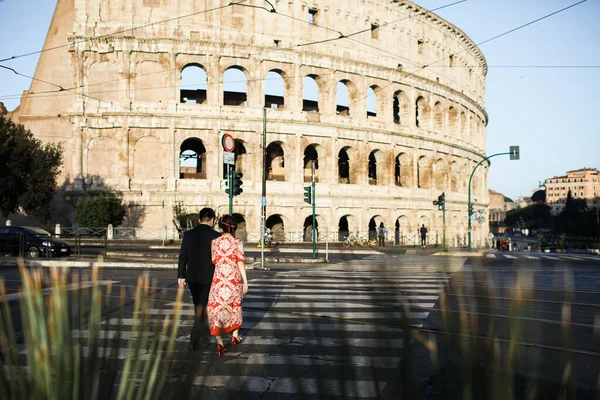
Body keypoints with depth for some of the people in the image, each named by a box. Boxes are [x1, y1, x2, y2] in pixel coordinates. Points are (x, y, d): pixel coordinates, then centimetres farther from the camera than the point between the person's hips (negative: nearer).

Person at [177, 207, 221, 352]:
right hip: (208, 278, -4)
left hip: (192, 277, 4)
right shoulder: (216, 236, -12)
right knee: (202, 308, 3)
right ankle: (193, 341, 0)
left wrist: (181, 276, 10)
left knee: (198, 305, 23)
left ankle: (202, 329, 40)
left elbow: (182, 257, 1)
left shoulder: (188, 234, -3)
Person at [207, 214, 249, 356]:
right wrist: (245, 281, -5)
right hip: (235, 279, 0)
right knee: (235, 306, 22)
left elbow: (214, 262, 5)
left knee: (217, 308, 1)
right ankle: (235, 336, 36)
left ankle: (219, 343, -11)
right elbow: (240, 263, -8)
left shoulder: (215, 242, -1)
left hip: (218, 279, 0)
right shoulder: (237, 242, -5)